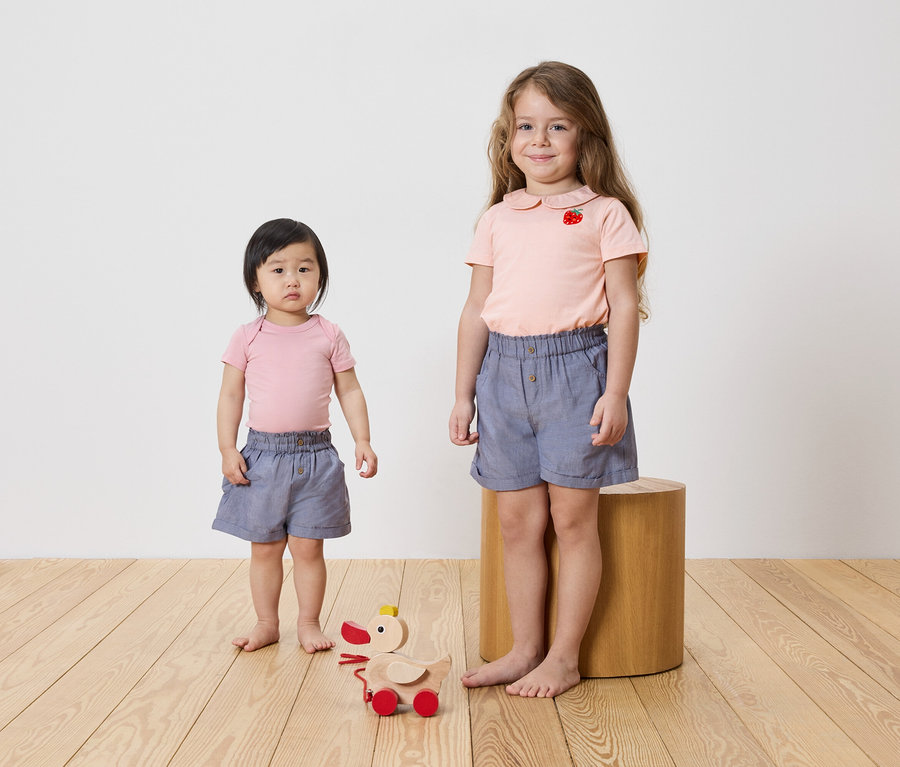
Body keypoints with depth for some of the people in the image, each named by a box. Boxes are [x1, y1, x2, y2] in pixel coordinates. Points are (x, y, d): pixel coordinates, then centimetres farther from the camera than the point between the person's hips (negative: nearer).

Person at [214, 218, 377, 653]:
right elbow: (230, 395, 3)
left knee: (307, 548, 5)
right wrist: (227, 449, -3)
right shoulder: (248, 338, 1)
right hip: (263, 453, 1)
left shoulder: (329, 336, 1)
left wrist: (363, 441, -2)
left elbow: (350, 391, 5)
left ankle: (309, 623, 20)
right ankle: (266, 624, 24)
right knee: (264, 548, 10)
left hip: (314, 456, 0)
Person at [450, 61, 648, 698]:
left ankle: (564, 658, 13)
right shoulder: (497, 220, 12)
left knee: (573, 517, 1)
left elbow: (625, 306, -3)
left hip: (576, 369, -4)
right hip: (505, 371, 4)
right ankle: (524, 650, 21)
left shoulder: (605, 214, 1)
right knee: (517, 520, 8)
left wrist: (616, 390, -10)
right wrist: (463, 394, 11)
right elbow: (477, 311, 14)